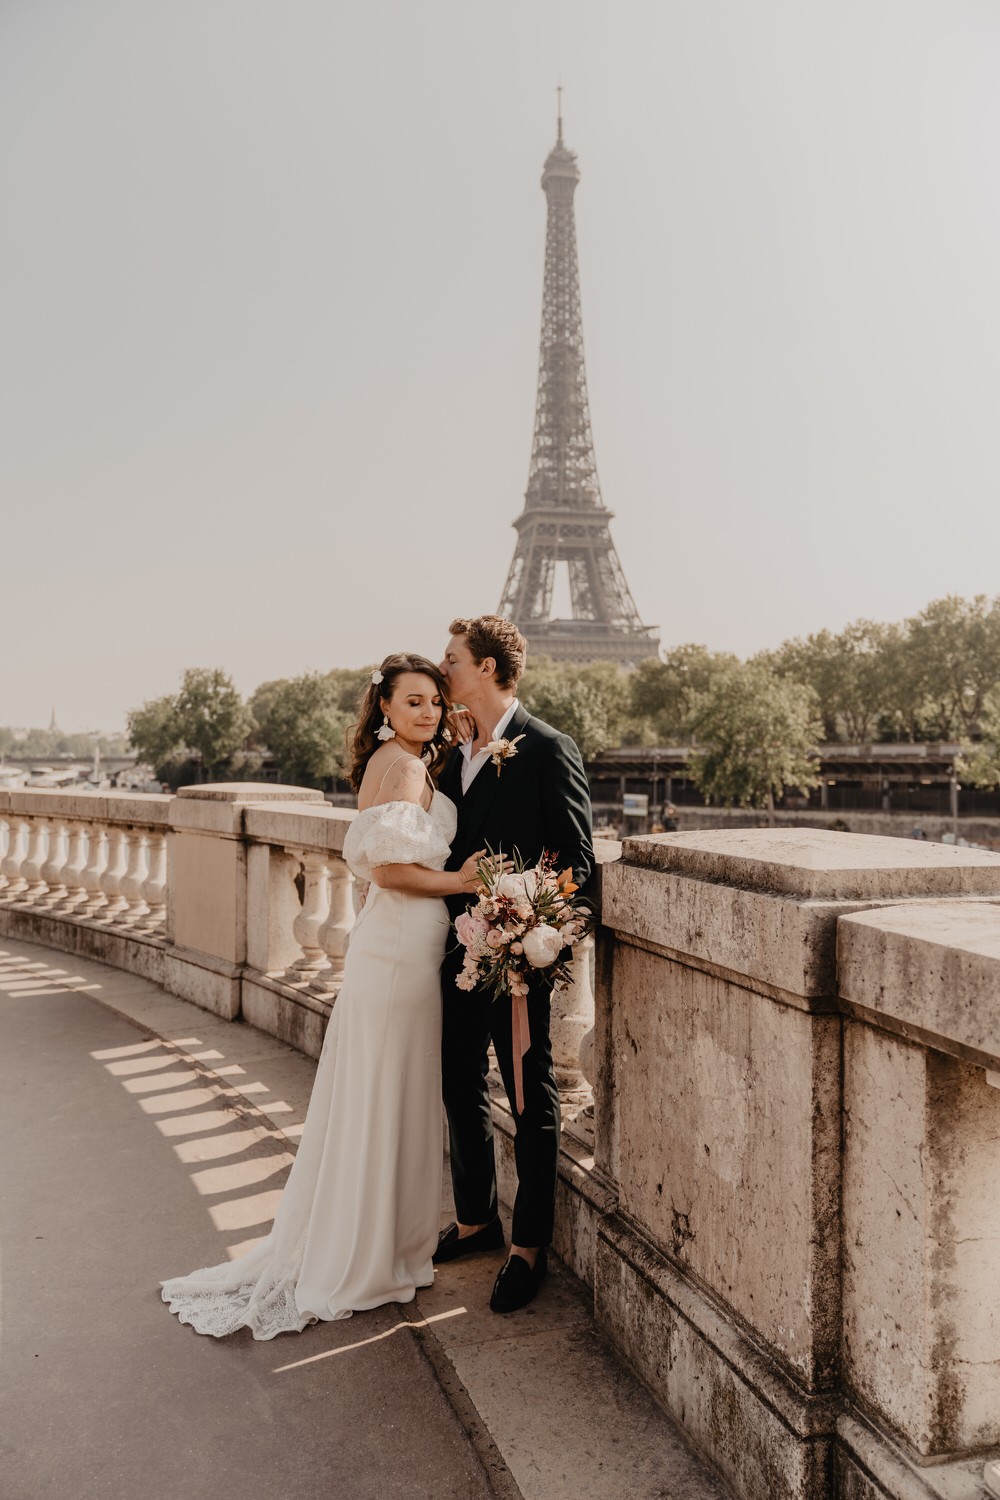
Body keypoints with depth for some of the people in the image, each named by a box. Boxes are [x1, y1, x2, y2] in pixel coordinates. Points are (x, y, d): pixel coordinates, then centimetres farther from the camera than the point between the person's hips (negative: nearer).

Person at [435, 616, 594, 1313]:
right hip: (457, 950, 7)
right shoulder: (454, 754, 9)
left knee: (531, 1100, 8)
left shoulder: (549, 749, -11)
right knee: (461, 1090, 19)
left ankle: (529, 1246, 23)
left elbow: (576, 860, -12)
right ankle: (476, 1218, 39)